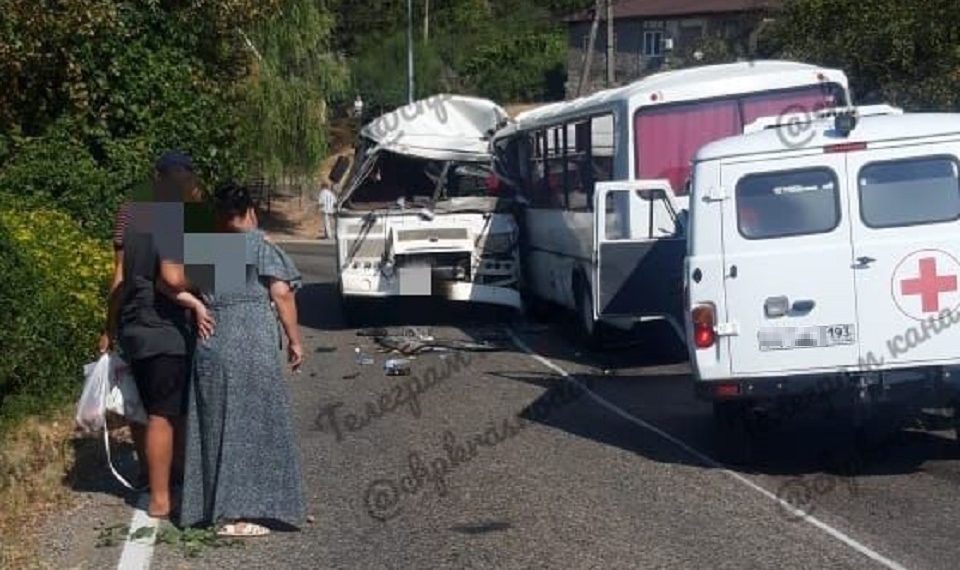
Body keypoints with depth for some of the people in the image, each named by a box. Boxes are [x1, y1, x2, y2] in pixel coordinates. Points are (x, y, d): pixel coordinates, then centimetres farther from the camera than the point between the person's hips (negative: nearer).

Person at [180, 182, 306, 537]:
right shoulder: (260, 247, -2)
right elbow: (282, 295, -8)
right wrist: (294, 339, -3)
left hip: (209, 347, 5)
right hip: (252, 347, -5)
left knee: (215, 425, 12)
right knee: (249, 425, 0)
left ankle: (210, 505, 16)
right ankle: (235, 515, -3)